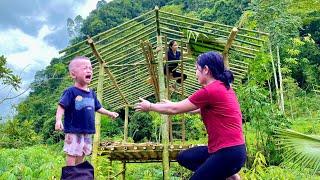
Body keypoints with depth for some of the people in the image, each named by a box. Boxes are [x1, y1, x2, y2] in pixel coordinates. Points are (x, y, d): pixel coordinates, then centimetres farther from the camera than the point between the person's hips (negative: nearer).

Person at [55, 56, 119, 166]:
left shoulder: (91, 93, 10)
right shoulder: (71, 92, -12)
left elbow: (97, 107, 22)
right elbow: (61, 107, -18)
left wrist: (110, 113, 25)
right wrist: (58, 120, -33)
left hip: (87, 132, 7)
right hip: (73, 132, -7)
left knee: (82, 154, 18)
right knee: (72, 155, 0)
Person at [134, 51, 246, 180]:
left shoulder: (210, 91, -18)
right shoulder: (223, 87, 10)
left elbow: (174, 109, -9)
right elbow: (201, 109, 24)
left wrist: (150, 106, 7)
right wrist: (171, 105, 29)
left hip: (229, 153, -9)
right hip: (230, 148, 9)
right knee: (183, 158, 15)